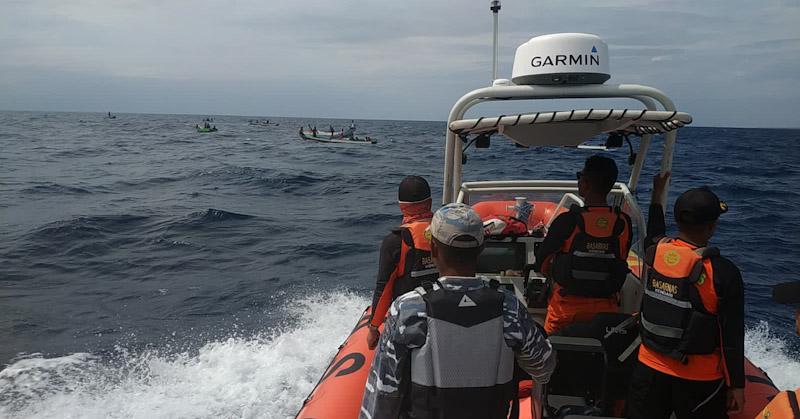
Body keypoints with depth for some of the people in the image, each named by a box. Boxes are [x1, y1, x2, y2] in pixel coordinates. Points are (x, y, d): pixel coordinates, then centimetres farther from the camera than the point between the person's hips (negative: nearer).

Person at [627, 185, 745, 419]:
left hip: (650, 369, 4)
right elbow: (733, 337, -13)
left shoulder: (654, 253, -9)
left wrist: (657, 199, 32)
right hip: (698, 381, -4)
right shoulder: (723, 273, -21)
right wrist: (737, 385, -2)